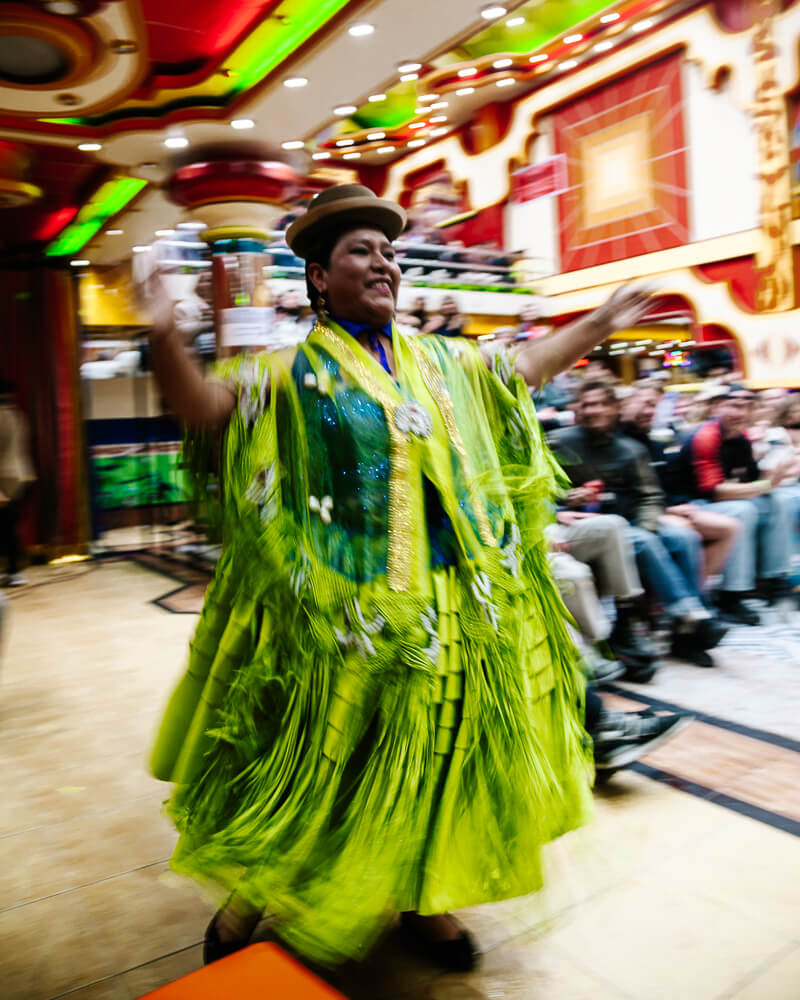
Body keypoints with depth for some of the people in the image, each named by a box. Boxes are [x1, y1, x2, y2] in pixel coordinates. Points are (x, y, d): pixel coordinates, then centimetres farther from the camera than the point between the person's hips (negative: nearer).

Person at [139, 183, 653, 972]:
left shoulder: (439, 362, 12)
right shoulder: (292, 372, -4)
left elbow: (524, 367, 25)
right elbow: (206, 407, -17)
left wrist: (599, 324, 28)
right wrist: (166, 340, -35)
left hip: (446, 603, 5)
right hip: (339, 608, -4)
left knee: (431, 755, 14)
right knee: (319, 759, 7)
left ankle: (420, 898, 37)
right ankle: (250, 897, 33)